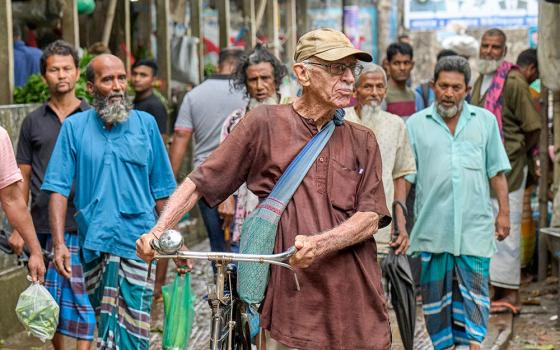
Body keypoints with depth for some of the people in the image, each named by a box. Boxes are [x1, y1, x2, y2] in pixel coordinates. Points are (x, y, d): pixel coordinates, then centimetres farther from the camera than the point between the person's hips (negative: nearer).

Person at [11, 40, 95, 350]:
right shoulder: (33, 121, 10)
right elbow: (22, 178, 11)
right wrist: (18, 228, 5)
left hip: (84, 226, -2)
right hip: (43, 226, 2)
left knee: (83, 298, -6)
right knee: (49, 300, 9)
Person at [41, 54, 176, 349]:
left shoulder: (146, 123, 6)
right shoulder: (74, 127, 4)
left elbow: (162, 191, 10)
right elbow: (58, 189, 1)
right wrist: (59, 244, -8)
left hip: (138, 243, 0)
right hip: (94, 245, 0)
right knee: (104, 326, 8)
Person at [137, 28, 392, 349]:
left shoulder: (363, 141, 12)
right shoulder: (266, 123, 3)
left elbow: (371, 218, 1)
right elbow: (200, 182, 4)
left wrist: (320, 244, -18)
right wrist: (157, 232, -10)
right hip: (293, 301, -3)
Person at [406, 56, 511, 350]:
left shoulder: (485, 121, 9)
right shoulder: (416, 124, 6)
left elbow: (497, 171, 11)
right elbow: (404, 176, 7)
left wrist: (503, 212, 5)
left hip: (474, 225, 0)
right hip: (432, 224, 0)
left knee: (474, 289, -4)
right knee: (436, 291, 6)